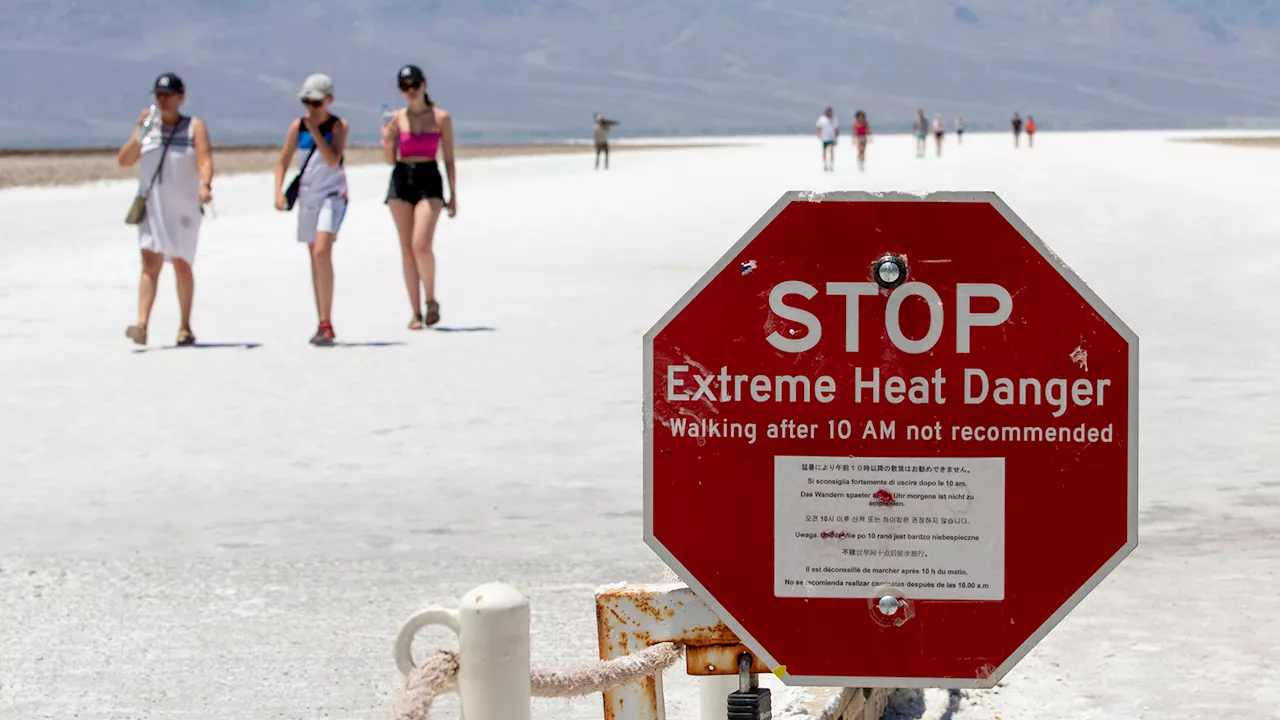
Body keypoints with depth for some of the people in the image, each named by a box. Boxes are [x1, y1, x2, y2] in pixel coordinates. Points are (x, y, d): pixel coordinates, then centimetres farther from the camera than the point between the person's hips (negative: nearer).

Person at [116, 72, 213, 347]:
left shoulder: (195, 126, 3)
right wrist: (139, 132, -8)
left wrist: (205, 185, -29)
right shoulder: (148, 126, 9)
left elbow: (205, 160, -10)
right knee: (150, 263, -12)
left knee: (182, 265, 7)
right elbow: (124, 160, 4)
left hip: (184, 207, -1)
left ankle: (185, 327, 19)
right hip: (151, 206, 1)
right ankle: (142, 325, -23)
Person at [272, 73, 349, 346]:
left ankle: (326, 324, -21)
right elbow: (282, 162, 5)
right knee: (315, 258, 9)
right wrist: (279, 191, -8)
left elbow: (332, 160, -19)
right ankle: (324, 325, 18)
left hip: (332, 195, -5)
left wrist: (315, 130, -20)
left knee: (322, 252, -21)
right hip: (307, 196, 5)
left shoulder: (339, 126, -6)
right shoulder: (298, 126, 2)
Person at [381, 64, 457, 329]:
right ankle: (416, 312, 9)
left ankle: (431, 301, 2)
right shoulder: (396, 118, 6)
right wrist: (387, 143, -10)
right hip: (401, 180, 3)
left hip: (429, 181, -3)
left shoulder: (441, 118, 2)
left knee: (421, 245, -18)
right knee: (407, 249, 3)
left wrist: (453, 195, 2)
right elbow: (390, 160, 11)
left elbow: (449, 159, 5)